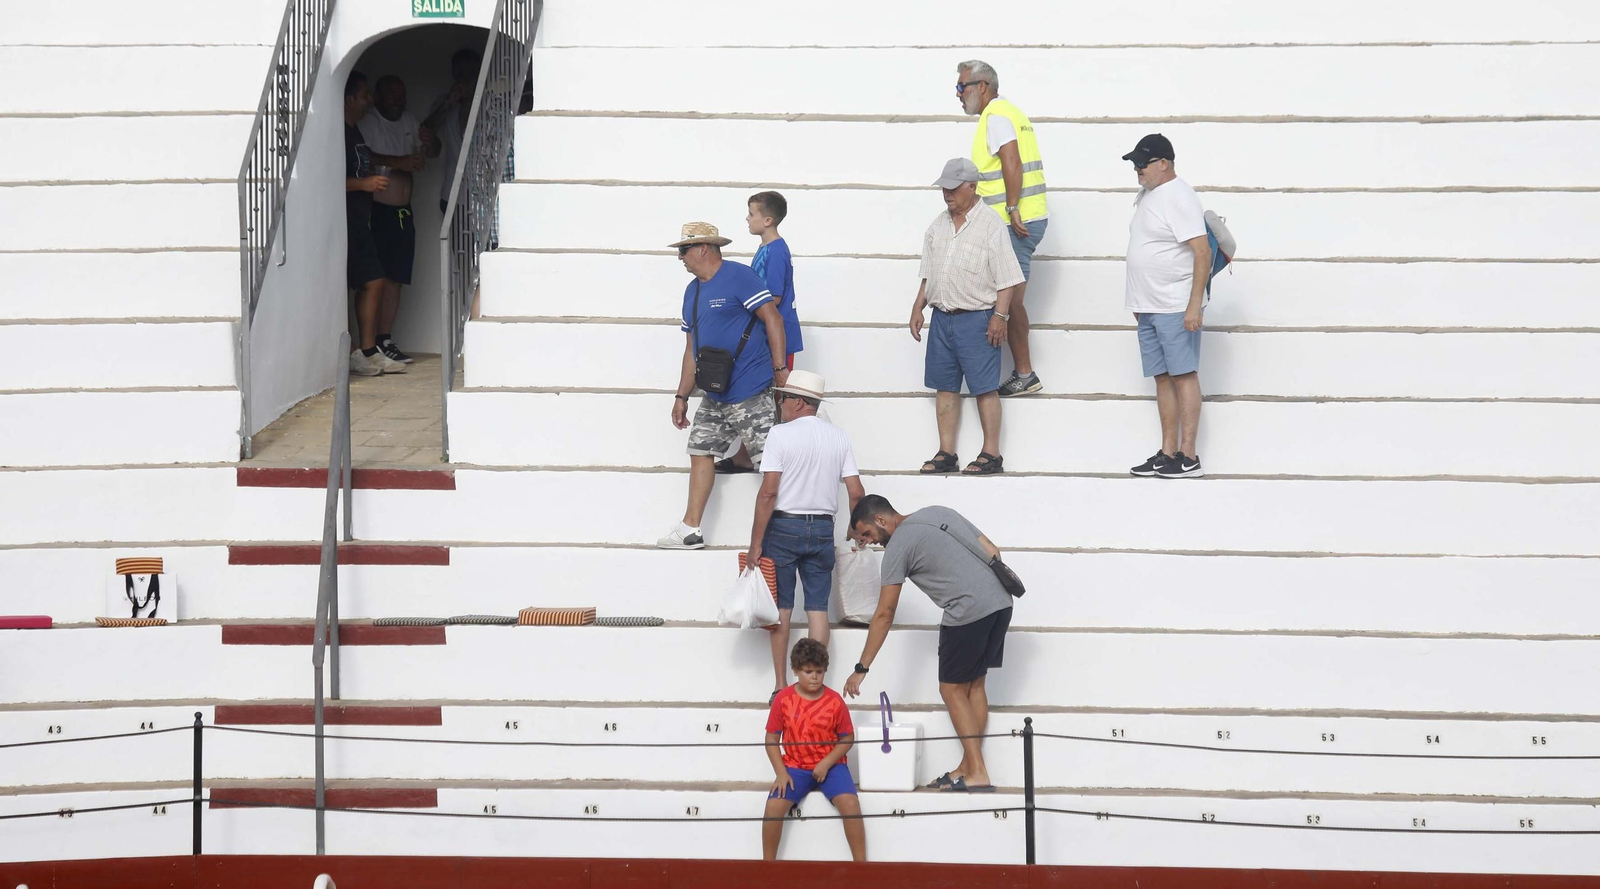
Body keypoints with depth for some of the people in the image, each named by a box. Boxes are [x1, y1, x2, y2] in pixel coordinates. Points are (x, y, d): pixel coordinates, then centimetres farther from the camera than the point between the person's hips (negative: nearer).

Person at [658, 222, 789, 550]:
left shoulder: (739, 277, -10)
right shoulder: (692, 292, 16)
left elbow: (773, 319, -15)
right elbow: (691, 347, 21)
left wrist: (780, 369, -20)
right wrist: (681, 396, 19)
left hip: (750, 391, -9)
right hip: (714, 396, 9)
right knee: (700, 452, 9)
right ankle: (690, 531, 13)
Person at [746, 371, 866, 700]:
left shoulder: (780, 434, -9)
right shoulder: (838, 437, 5)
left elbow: (768, 492, -14)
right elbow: (856, 493, 3)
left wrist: (756, 543, -10)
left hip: (784, 525, -3)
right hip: (823, 526, 3)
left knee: (781, 608, 5)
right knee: (818, 608, 6)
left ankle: (780, 685, 6)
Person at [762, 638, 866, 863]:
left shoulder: (834, 701, -5)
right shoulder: (783, 699, -4)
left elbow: (847, 738, 1)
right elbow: (772, 738, 1)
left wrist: (826, 764, -13)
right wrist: (781, 773, -10)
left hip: (830, 766, -1)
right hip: (795, 766, 1)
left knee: (850, 803, -25)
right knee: (774, 805, -22)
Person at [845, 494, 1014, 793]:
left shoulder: (898, 547, -1)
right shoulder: (938, 513, 20)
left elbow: (884, 615, -1)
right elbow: (992, 552, 17)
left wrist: (861, 669, 3)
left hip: (968, 612, -8)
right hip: (1001, 602, 8)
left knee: (953, 690, 3)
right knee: (974, 684, 15)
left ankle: (977, 774, -2)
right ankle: (968, 767, 15)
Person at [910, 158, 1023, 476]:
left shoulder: (990, 226, -7)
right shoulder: (938, 226, 13)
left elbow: (1006, 278, -10)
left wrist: (999, 316, -15)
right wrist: (918, 307, 13)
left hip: (977, 318, -7)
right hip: (942, 316, 7)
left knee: (985, 387, -3)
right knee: (945, 386, 8)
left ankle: (991, 454, 1)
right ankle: (946, 453, 14)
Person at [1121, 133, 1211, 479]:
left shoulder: (1180, 198, -14)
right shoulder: (1146, 195, 15)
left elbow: (1203, 251, -19)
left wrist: (1194, 305, -24)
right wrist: (1139, 302, 22)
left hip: (1176, 306, -9)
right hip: (1149, 307, 9)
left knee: (1184, 374, -8)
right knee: (1163, 378, 9)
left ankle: (1188, 457, -9)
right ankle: (1167, 454, 12)